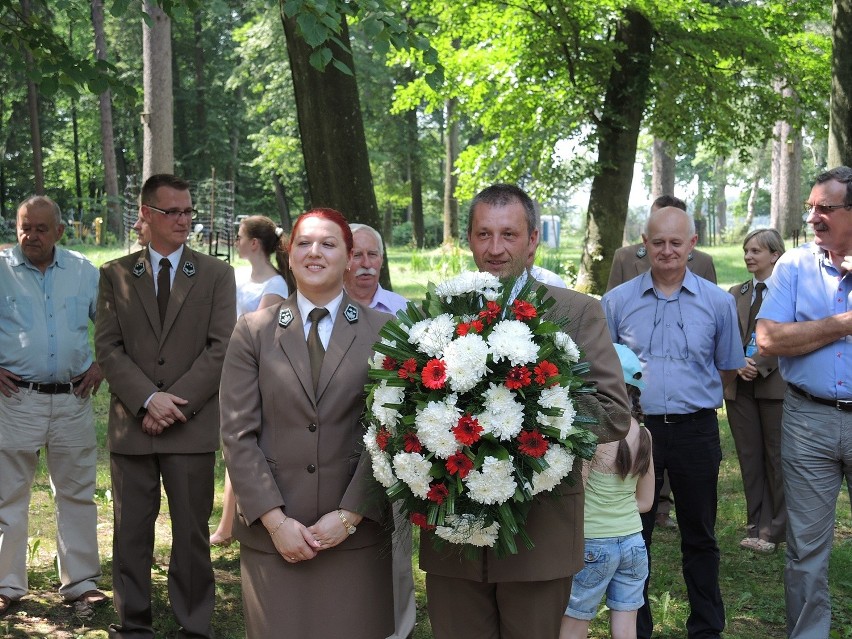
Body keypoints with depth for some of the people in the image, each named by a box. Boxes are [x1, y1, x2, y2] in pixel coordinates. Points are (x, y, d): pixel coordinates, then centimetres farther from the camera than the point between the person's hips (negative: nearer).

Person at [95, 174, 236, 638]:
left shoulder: (216, 275, 6)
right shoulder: (115, 274, 9)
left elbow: (220, 348, -2)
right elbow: (107, 347, 1)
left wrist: (176, 403, -11)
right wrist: (148, 399, -12)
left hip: (193, 426, -1)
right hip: (131, 425, 1)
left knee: (191, 532, 4)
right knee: (131, 530, 7)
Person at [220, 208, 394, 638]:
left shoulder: (381, 331, 3)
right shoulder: (253, 332, 5)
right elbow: (237, 434, 0)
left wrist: (350, 515, -9)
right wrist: (274, 520, -8)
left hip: (356, 535, 0)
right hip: (271, 535, 1)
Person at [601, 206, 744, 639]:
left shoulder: (718, 302, 2)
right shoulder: (617, 301, 1)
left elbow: (728, 369, 12)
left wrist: (693, 397, 12)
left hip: (696, 429, 0)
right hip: (636, 427, 0)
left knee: (699, 536, 12)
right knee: (633, 535, 9)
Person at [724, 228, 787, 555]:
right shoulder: (736, 293, 13)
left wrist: (759, 365, -14)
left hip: (775, 383, -5)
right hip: (740, 384, 5)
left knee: (776, 455, 2)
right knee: (749, 456, 8)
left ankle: (775, 529, 12)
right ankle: (756, 526, 16)